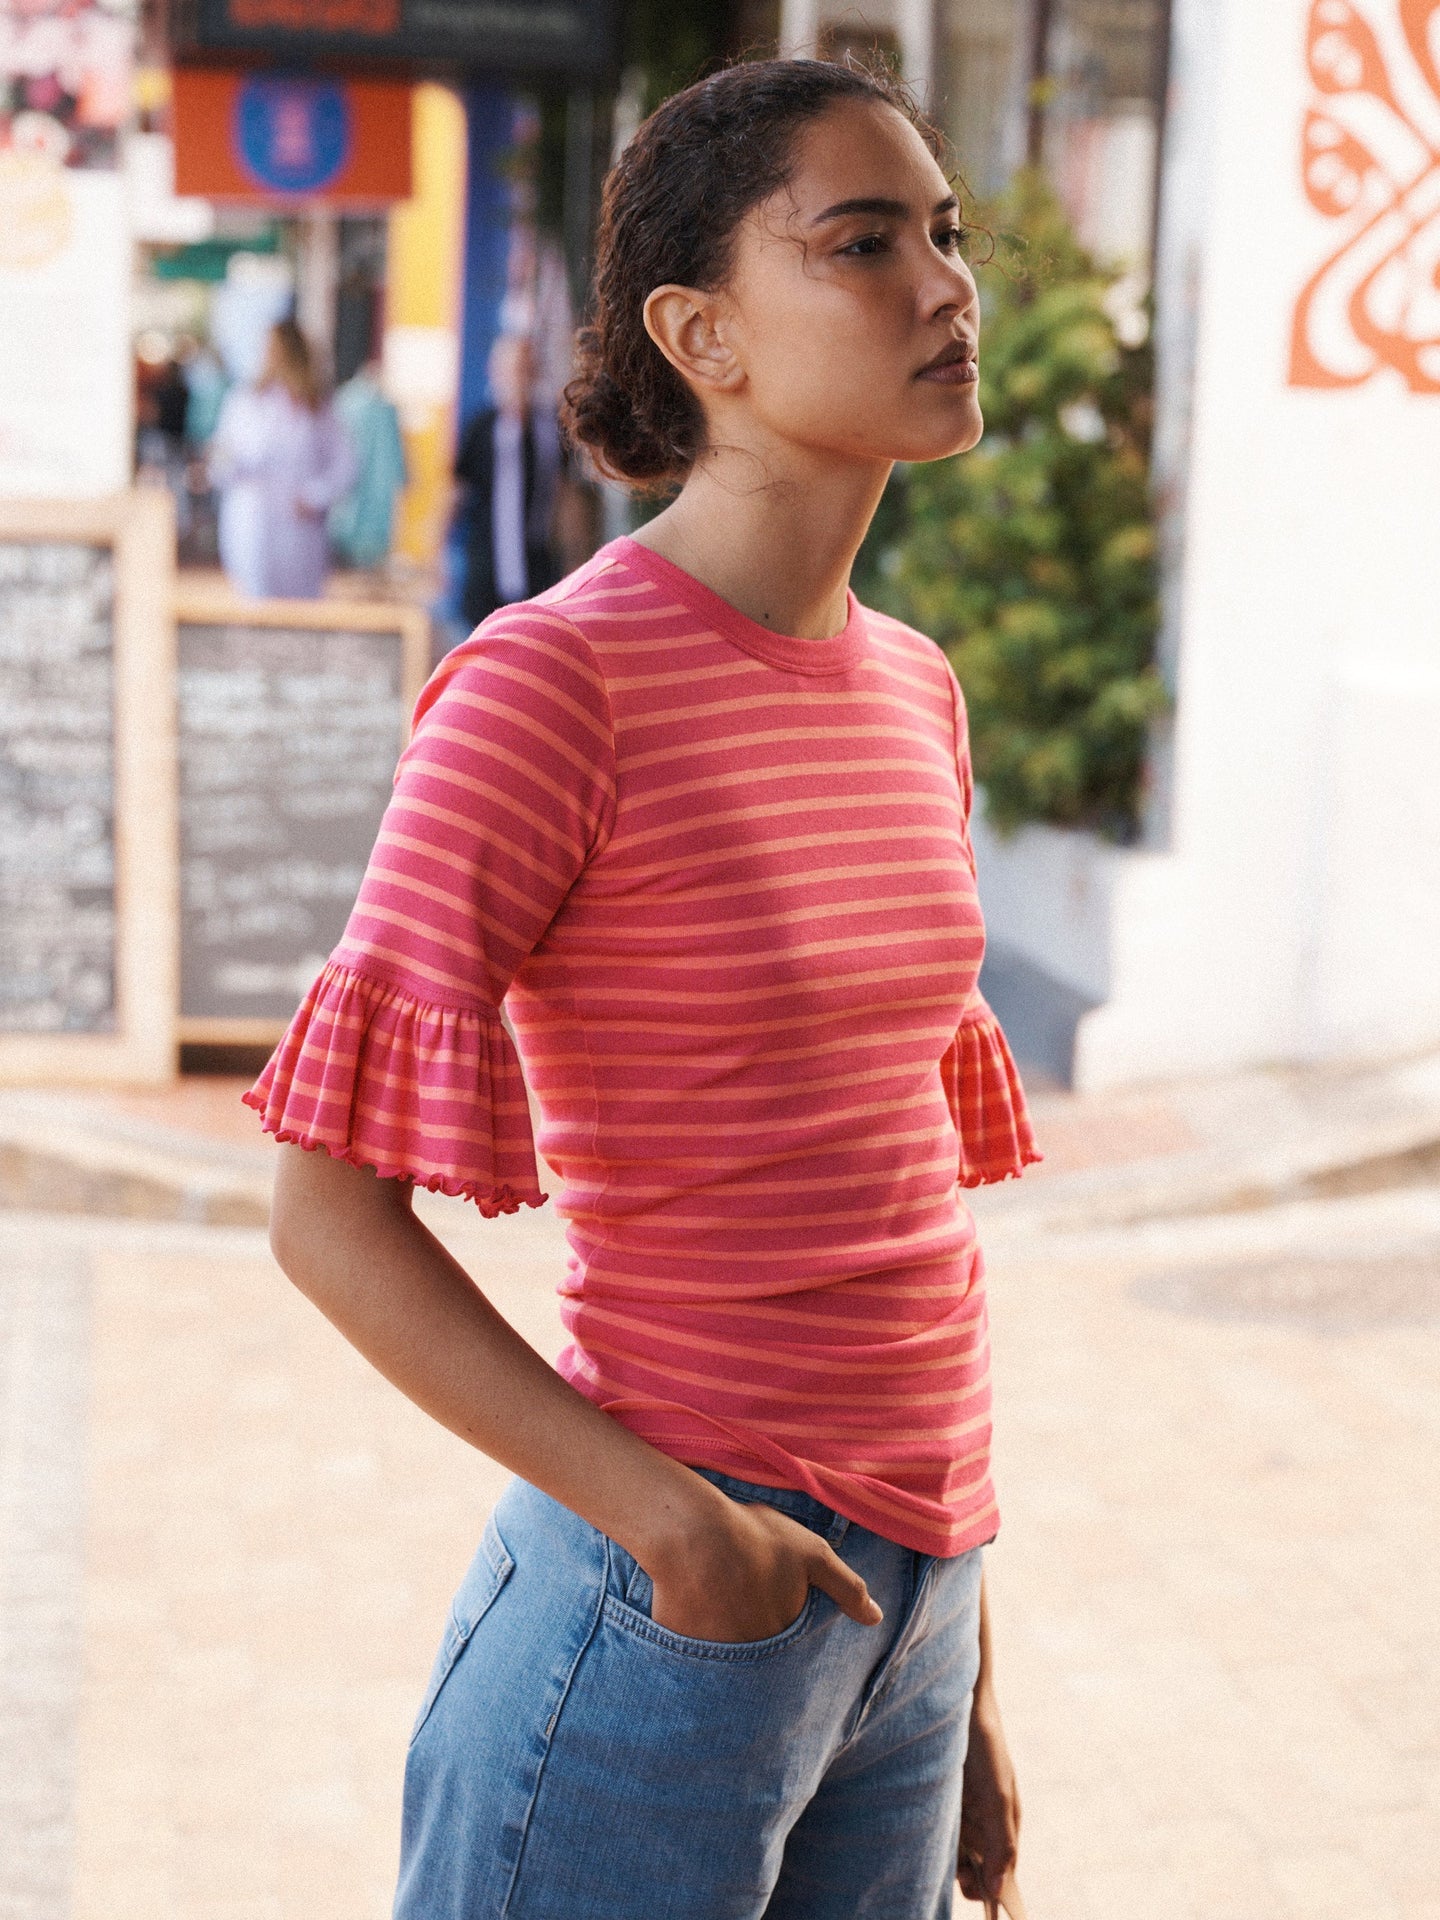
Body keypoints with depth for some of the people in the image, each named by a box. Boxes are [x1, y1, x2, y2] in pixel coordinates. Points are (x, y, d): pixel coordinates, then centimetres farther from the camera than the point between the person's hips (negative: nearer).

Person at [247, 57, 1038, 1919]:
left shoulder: (912, 694, 9)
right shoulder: (549, 681, -13)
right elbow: (332, 1209, -14)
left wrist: (964, 1668, 15)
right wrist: (674, 1522, -17)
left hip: (905, 1614, 7)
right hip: (666, 1614, -6)